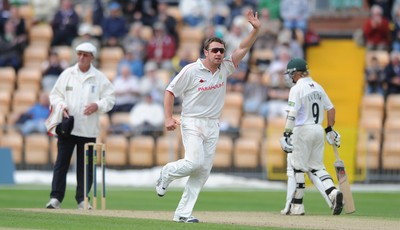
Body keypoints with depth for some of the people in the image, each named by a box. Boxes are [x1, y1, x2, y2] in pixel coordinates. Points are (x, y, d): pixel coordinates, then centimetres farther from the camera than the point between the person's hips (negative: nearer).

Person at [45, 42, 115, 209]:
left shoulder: (100, 78, 5)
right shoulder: (67, 74, 7)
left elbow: (110, 98, 6)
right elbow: (55, 94, 9)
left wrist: (97, 105, -13)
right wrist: (61, 105, -10)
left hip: (89, 130, 0)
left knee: (85, 165, 3)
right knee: (62, 162, -3)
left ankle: (82, 199, 11)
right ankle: (56, 197, -1)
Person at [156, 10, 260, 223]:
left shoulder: (224, 69, 5)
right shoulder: (191, 70, -9)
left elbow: (243, 48, 2)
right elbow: (170, 91, -4)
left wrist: (256, 29, -11)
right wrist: (169, 118, -12)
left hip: (212, 125, 5)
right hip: (192, 123, -5)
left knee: (203, 171, 0)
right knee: (194, 162, -22)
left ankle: (183, 213, 3)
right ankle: (166, 174, 9)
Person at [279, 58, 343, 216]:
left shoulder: (297, 89, -11)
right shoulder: (317, 87, 12)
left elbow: (292, 114, -20)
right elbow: (331, 109, 14)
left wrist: (287, 134, -22)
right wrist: (330, 130, 20)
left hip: (302, 130, -7)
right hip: (318, 130, 7)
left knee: (296, 168, 2)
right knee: (316, 167, 11)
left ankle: (296, 206, 3)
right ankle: (332, 192, -12)